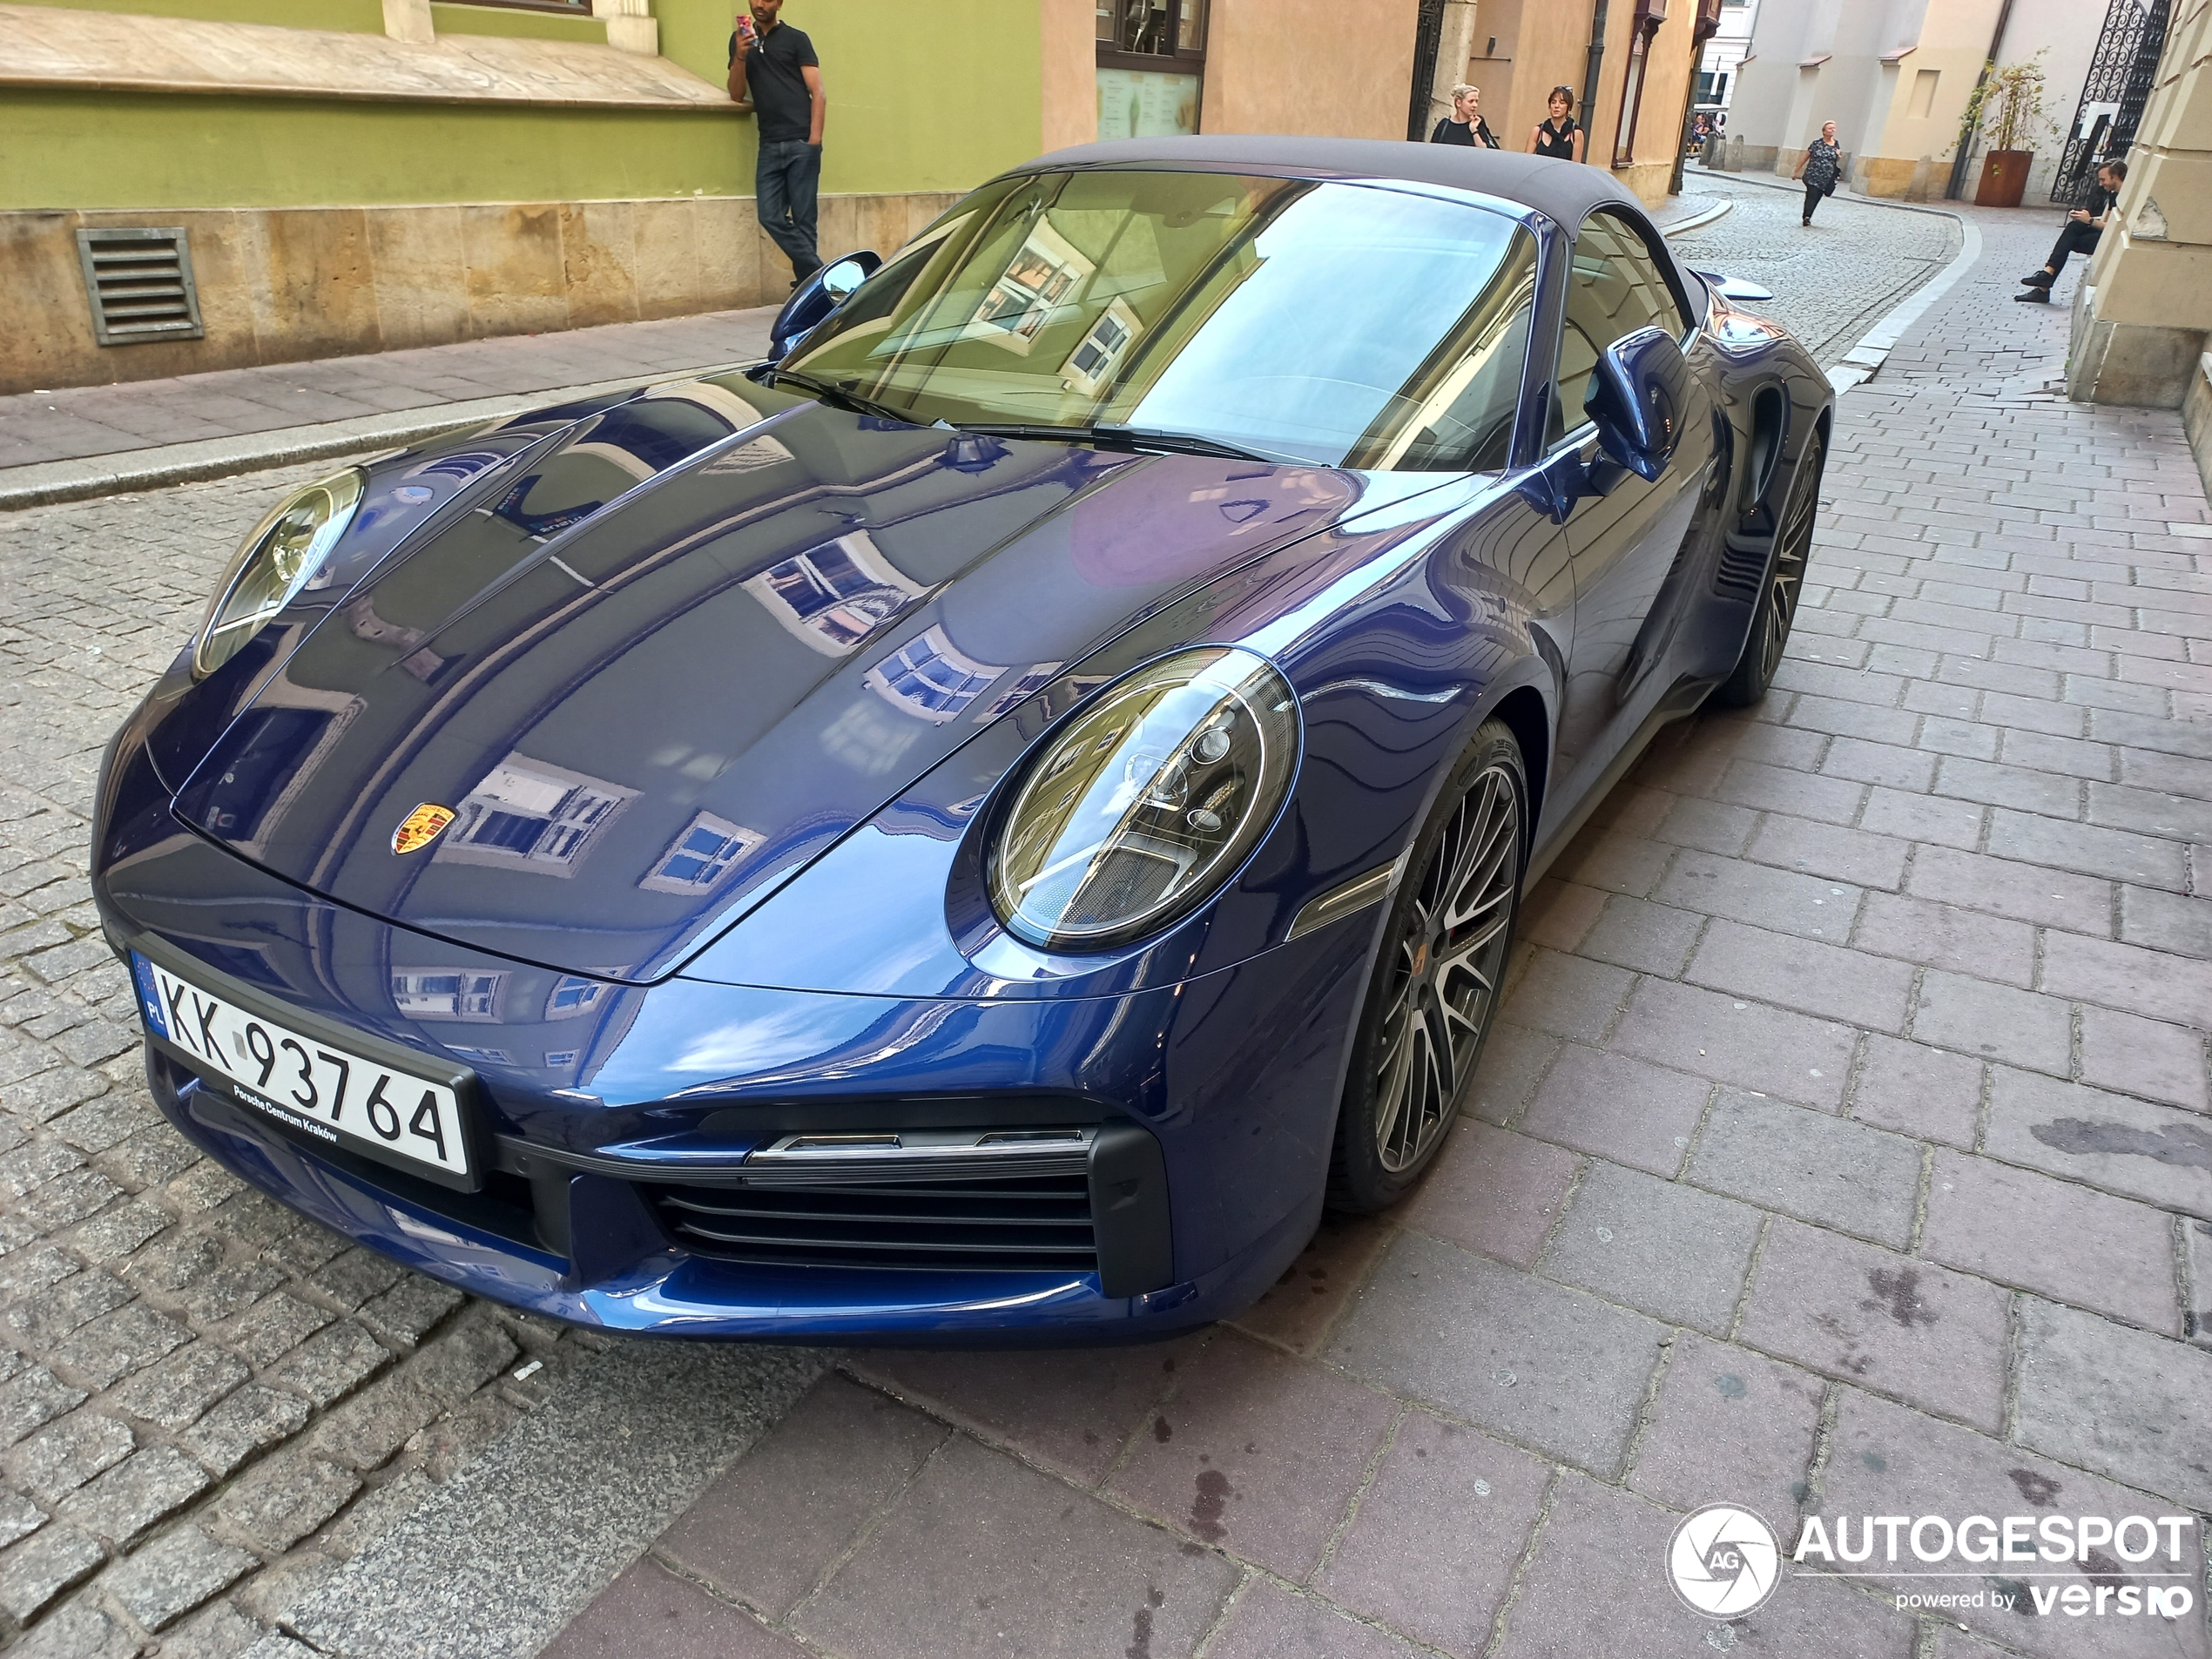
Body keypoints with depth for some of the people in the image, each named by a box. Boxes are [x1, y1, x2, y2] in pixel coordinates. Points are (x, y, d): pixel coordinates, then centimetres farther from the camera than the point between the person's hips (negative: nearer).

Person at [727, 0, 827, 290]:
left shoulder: (795, 39, 6)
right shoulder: (740, 39, 17)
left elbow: (818, 93, -1)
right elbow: (737, 95, 11)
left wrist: (814, 140, -13)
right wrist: (740, 56, -6)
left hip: (801, 143, -4)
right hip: (769, 146, 4)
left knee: (803, 219, -5)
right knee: (770, 216, -7)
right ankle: (818, 274, -4)